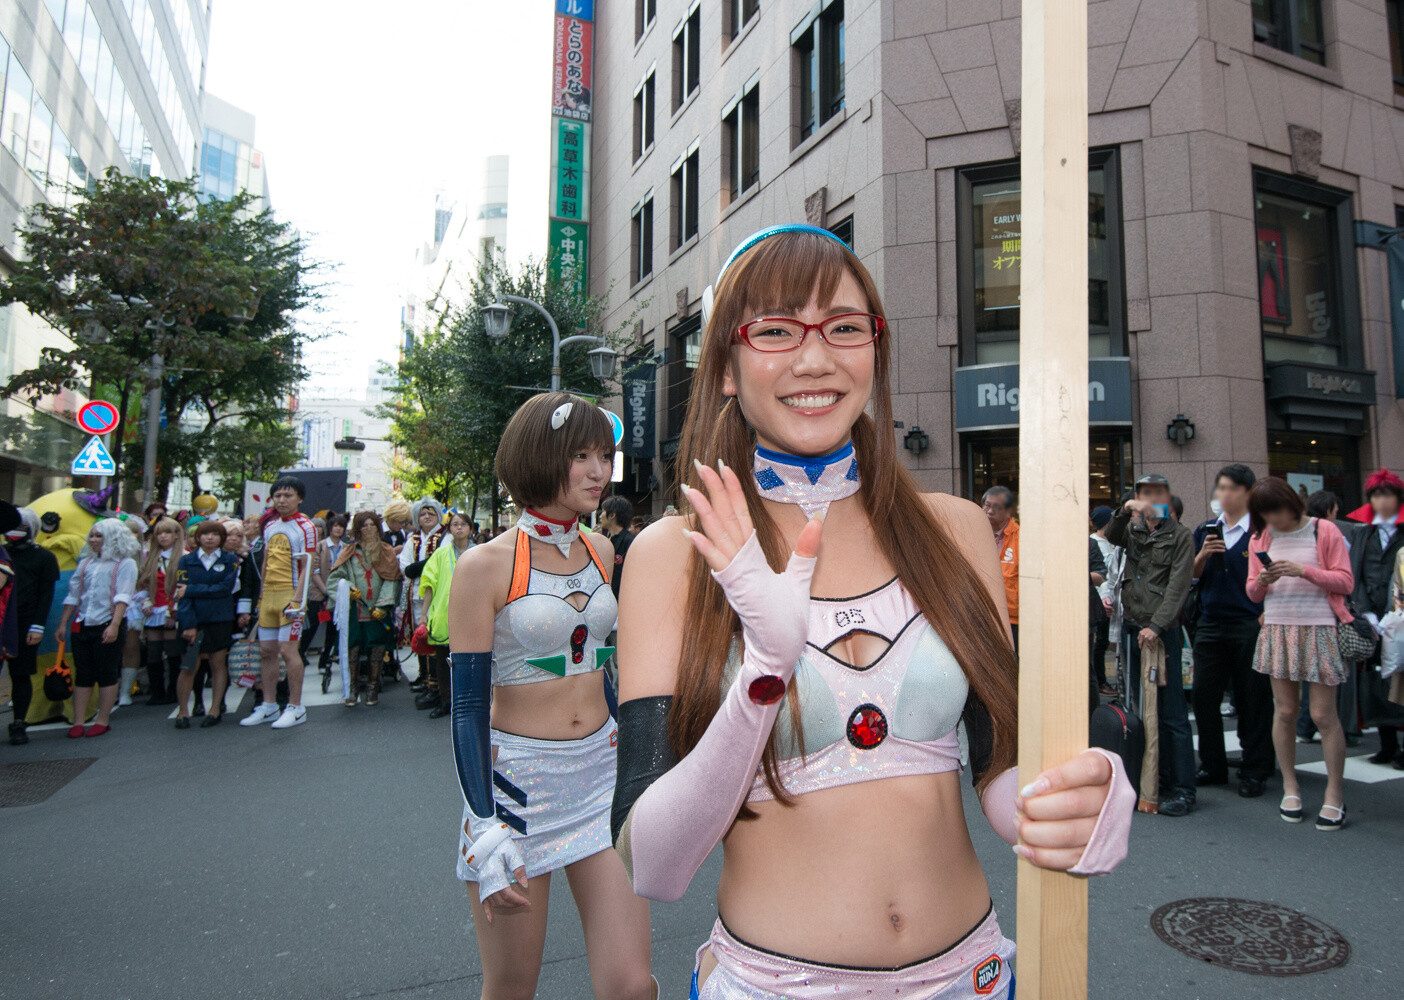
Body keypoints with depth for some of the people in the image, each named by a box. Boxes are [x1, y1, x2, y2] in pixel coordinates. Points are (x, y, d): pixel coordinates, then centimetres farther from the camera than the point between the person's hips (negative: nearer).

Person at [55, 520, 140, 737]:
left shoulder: (125, 564, -2)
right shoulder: (86, 562, 15)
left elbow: (123, 597, -11)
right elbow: (73, 595, 18)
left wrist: (114, 625, -19)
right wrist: (63, 622, 14)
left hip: (107, 625, -5)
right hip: (82, 626, 6)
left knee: (106, 674, 1)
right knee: (82, 674, 7)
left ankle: (103, 720, 9)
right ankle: (78, 722, 11)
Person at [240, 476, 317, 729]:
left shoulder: (304, 527, -8)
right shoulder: (269, 524, 13)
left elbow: (306, 567, -12)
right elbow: (266, 560, 20)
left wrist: (297, 599, -19)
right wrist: (262, 593, 16)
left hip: (291, 594, -7)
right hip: (269, 594, 7)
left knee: (287, 649, -8)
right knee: (266, 650, 10)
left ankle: (295, 708, 2)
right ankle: (268, 706, 22)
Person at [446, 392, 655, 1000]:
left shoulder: (600, 551, 4)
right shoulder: (485, 566, -12)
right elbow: (467, 706, -11)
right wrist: (486, 838, -14)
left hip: (602, 775, 4)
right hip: (516, 782, -4)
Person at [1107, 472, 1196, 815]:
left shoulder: (1181, 536, 0)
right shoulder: (1134, 530, 14)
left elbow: (1178, 586, -8)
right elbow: (1112, 537, -6)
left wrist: (1155, 626, -15)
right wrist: (1124, 512, -22)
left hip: (1162, 631, -5)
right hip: (1131, 627, 5)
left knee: (1171, 712, -4)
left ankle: (1182, 789, 4)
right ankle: (1154, 780, 18)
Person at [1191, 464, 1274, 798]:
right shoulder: (1205, 531, 11)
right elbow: (1192, 576, 9)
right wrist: (1202, 555, -8)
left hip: (1249, 624, -4)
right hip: (1210, 623, 4)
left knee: (1252, 700, 3)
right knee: (1204, 695, 5)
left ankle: (1255, 771, 15)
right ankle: (1212, 766, 18)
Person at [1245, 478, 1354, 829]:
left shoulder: (1324, 531, -1)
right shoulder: (1260, 538, 9)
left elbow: (1345, 581, -5)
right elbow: (1252, 593, 10)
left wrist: (1303, 571, -18)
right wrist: (1263, 581, -12)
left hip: (1319, 629, -3)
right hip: (1277, 630, 3)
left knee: (1323, 714, -2)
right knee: (1285, 711, 7)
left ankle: (1335, 793, 11)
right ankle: (1290, 786, 19)